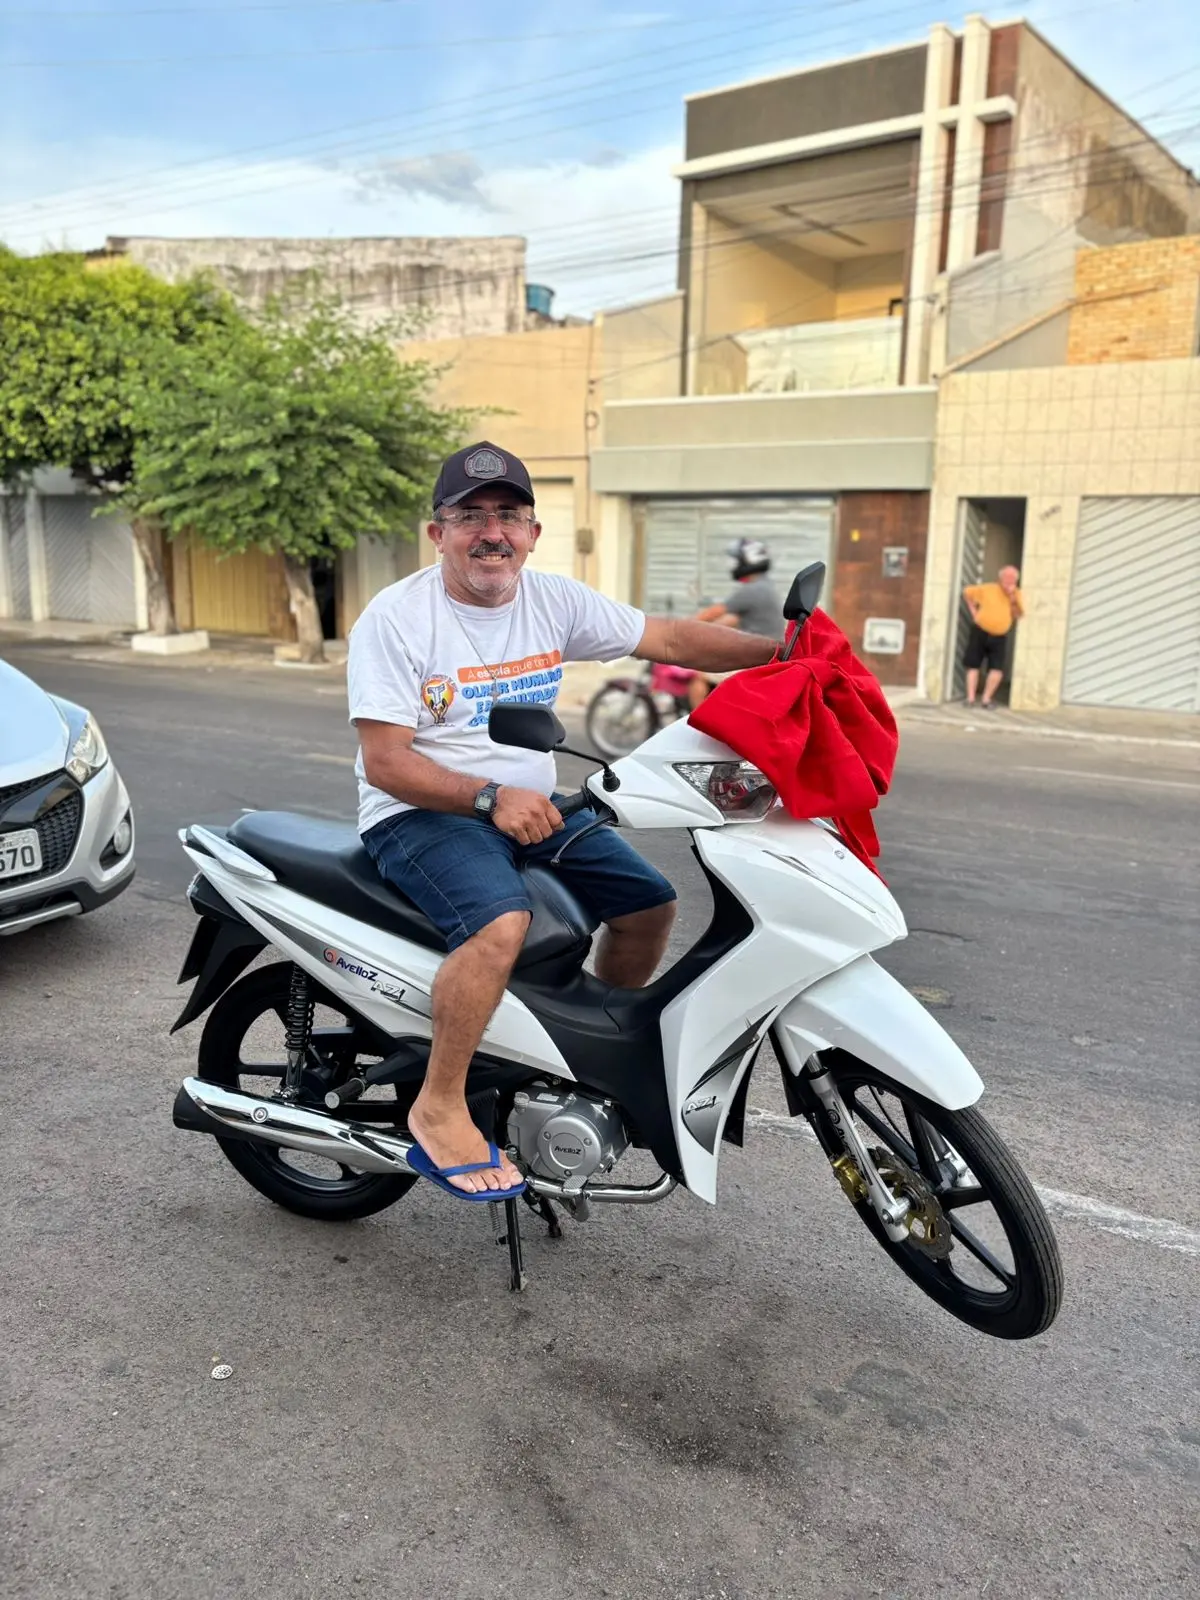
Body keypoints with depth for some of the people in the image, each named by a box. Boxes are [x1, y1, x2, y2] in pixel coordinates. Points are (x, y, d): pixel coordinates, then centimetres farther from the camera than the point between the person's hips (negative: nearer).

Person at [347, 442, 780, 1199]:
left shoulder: (555, 601, 3)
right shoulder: (396, 617, -12)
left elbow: (667, 638, 3)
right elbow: (384, 763, -17)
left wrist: (779, 652, -8)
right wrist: (489, 798, -28)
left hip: (530, 804, 7)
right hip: (419, 815, -6)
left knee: (651, 902, 2)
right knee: (503, 921, -34)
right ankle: (439, 1110, -16)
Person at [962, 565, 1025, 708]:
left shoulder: (1017, 595, 0)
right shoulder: (988, 589, -6)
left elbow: (1018, 614, -11)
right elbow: (967, 592, 3)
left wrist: (1013, 599, -22)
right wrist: (973, 612, -1)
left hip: (1000, 637, 2)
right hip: (980, 632, -2)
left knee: (998, 669, -8)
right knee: (973, 665, 1)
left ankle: (986, 699, 3)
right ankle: (970, 698, 8)